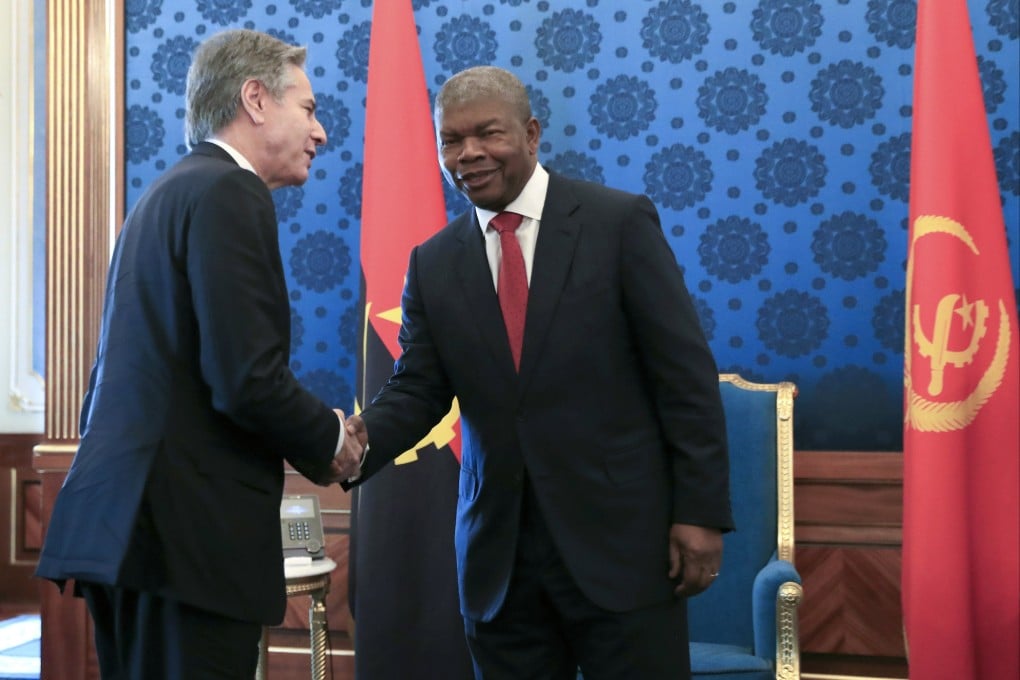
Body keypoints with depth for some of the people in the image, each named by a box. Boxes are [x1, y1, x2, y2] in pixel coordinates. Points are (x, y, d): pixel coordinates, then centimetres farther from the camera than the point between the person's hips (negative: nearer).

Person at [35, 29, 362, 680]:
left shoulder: (168, 193, 18)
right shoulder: (229, 193, -11)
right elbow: (248, 381, -20)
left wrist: (303, 436, 15)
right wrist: (331, 439, -2)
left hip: (118, 520, 10)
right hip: (188, 531, -10)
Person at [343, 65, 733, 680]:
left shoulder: (620, 222, -4)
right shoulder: (433, 264, 8)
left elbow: (686, 375, -5)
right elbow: (418, 389, 5)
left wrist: (701, 510, -9)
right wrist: (365, 437, -16)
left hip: (621, 538, -3)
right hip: (499, 554, 4)